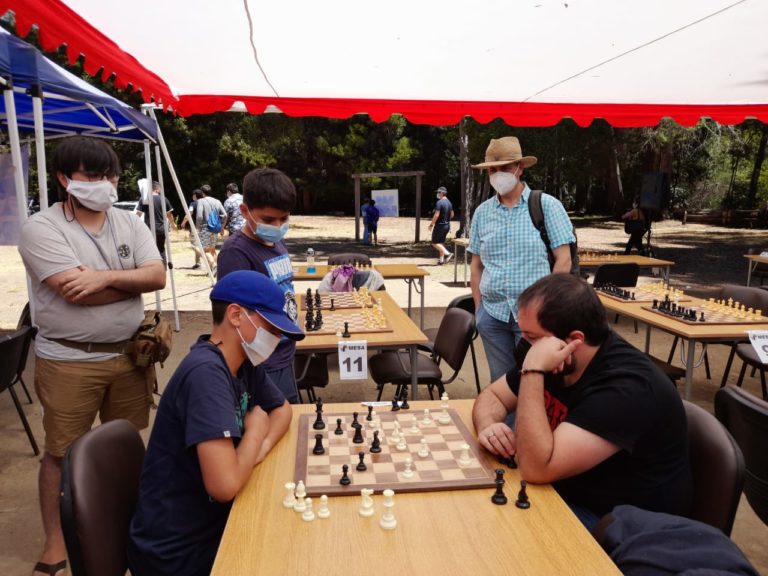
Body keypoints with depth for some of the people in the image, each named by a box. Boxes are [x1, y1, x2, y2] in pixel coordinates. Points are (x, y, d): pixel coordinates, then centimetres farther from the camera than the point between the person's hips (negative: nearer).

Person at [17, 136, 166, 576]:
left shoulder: (130, 224, 4)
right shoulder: (42, 228, -10)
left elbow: (159, 276, -8)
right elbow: (76, 292, -21)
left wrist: (107, 277, -21)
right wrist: (133, 280, -10)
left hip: (129, 354, 4)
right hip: (69, 361, -4)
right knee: (62, 452, 8)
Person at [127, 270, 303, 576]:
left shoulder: (244, 360, -2)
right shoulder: (206, 371, -28)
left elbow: (282, 408, 12)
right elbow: (225, 485, -34)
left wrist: (262, 446, -9)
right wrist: (255, 430, -15)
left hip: (212, 521, 7)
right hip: (177, 550, -7)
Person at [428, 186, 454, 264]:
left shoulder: (439, 202, -17)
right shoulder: (449, 202, 8)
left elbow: (436, 215, -22)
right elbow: (452, 215, 15)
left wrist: (431, 224, -13)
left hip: (440, 225, -8)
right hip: (447, 225, 8)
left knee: (435, 243, 0)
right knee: (441, 242, 16)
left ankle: (447, 253, -13)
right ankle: (441, 260, 15)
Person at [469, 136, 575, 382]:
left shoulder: (546, 205, -4)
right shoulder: (482, 212, 6)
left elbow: (563, 260, -6)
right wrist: (478, 307, 6)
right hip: (492, 313, 4)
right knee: (500, 381, 14)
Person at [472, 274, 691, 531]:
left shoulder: (626, 387, -30)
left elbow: (536, 468, -35)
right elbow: (492, 395, 5)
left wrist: (533, 370, -35)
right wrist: (488, 426, -17)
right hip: (566, 492, 7)